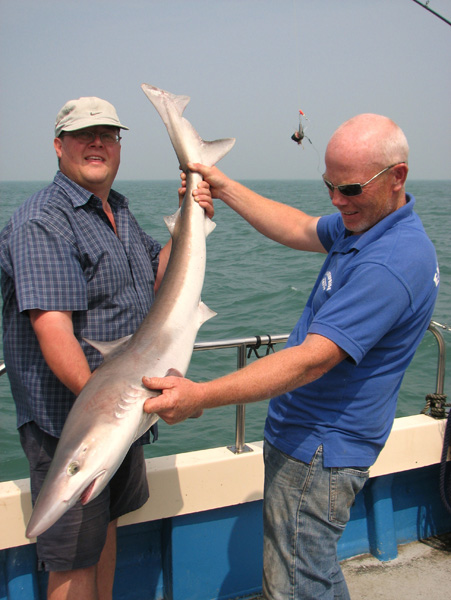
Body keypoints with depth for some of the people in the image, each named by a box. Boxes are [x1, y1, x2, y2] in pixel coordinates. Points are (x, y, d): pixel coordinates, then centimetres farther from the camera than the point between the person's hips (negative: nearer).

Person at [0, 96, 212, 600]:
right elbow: (53, 331, -28)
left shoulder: (118, 211, 11)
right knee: (75, 559, 6)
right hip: (68, 421, -9)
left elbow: (156, 278, 13)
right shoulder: (43, 222, -19)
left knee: (107, 522, 24)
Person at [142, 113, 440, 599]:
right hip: (315, 438, 10)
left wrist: (201, 396, -34)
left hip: (319, 448, -10)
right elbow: (299, 230, 19)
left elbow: (312, 360, -32)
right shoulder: (363, 222, 4)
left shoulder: (389, 264, -28)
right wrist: (224, 189, 16)